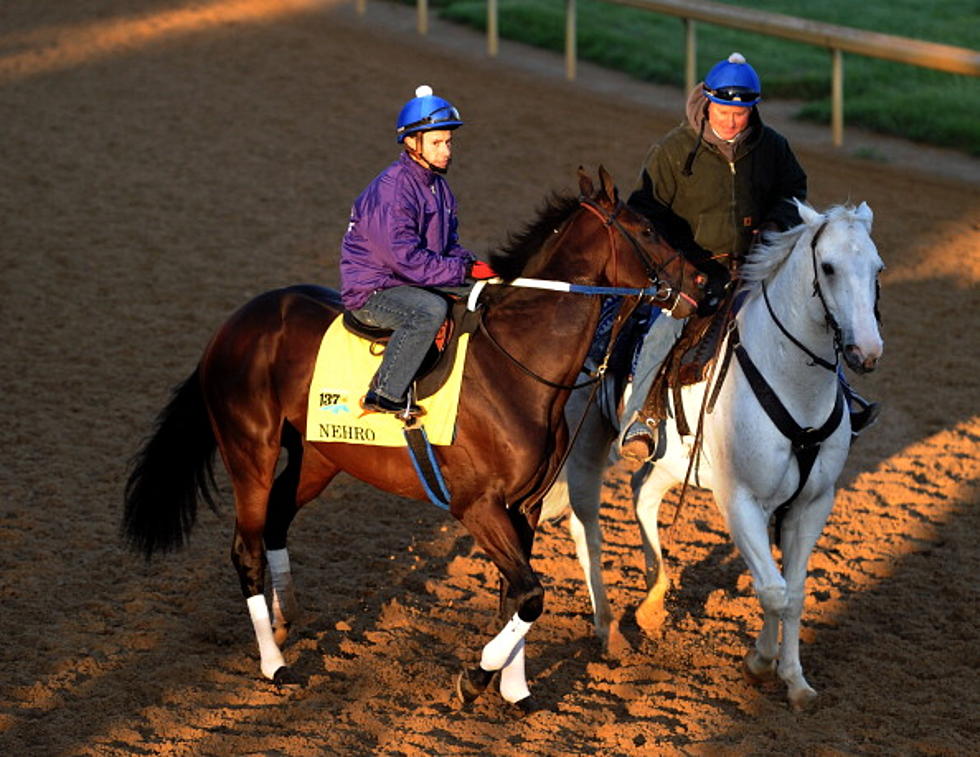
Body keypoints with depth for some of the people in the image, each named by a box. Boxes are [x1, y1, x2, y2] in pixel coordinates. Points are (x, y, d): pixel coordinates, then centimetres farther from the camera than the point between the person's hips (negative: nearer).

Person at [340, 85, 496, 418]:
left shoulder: (438, 185, 11)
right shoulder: (391, 190, -20)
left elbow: (448, 244, 19)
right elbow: (406, 258, -26)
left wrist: (471, 263, -3)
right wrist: (463, 270, -23)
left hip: (409, 285, 10)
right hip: (372, 290, -9)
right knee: (432, 309, -36)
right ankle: (385, 393, -28)